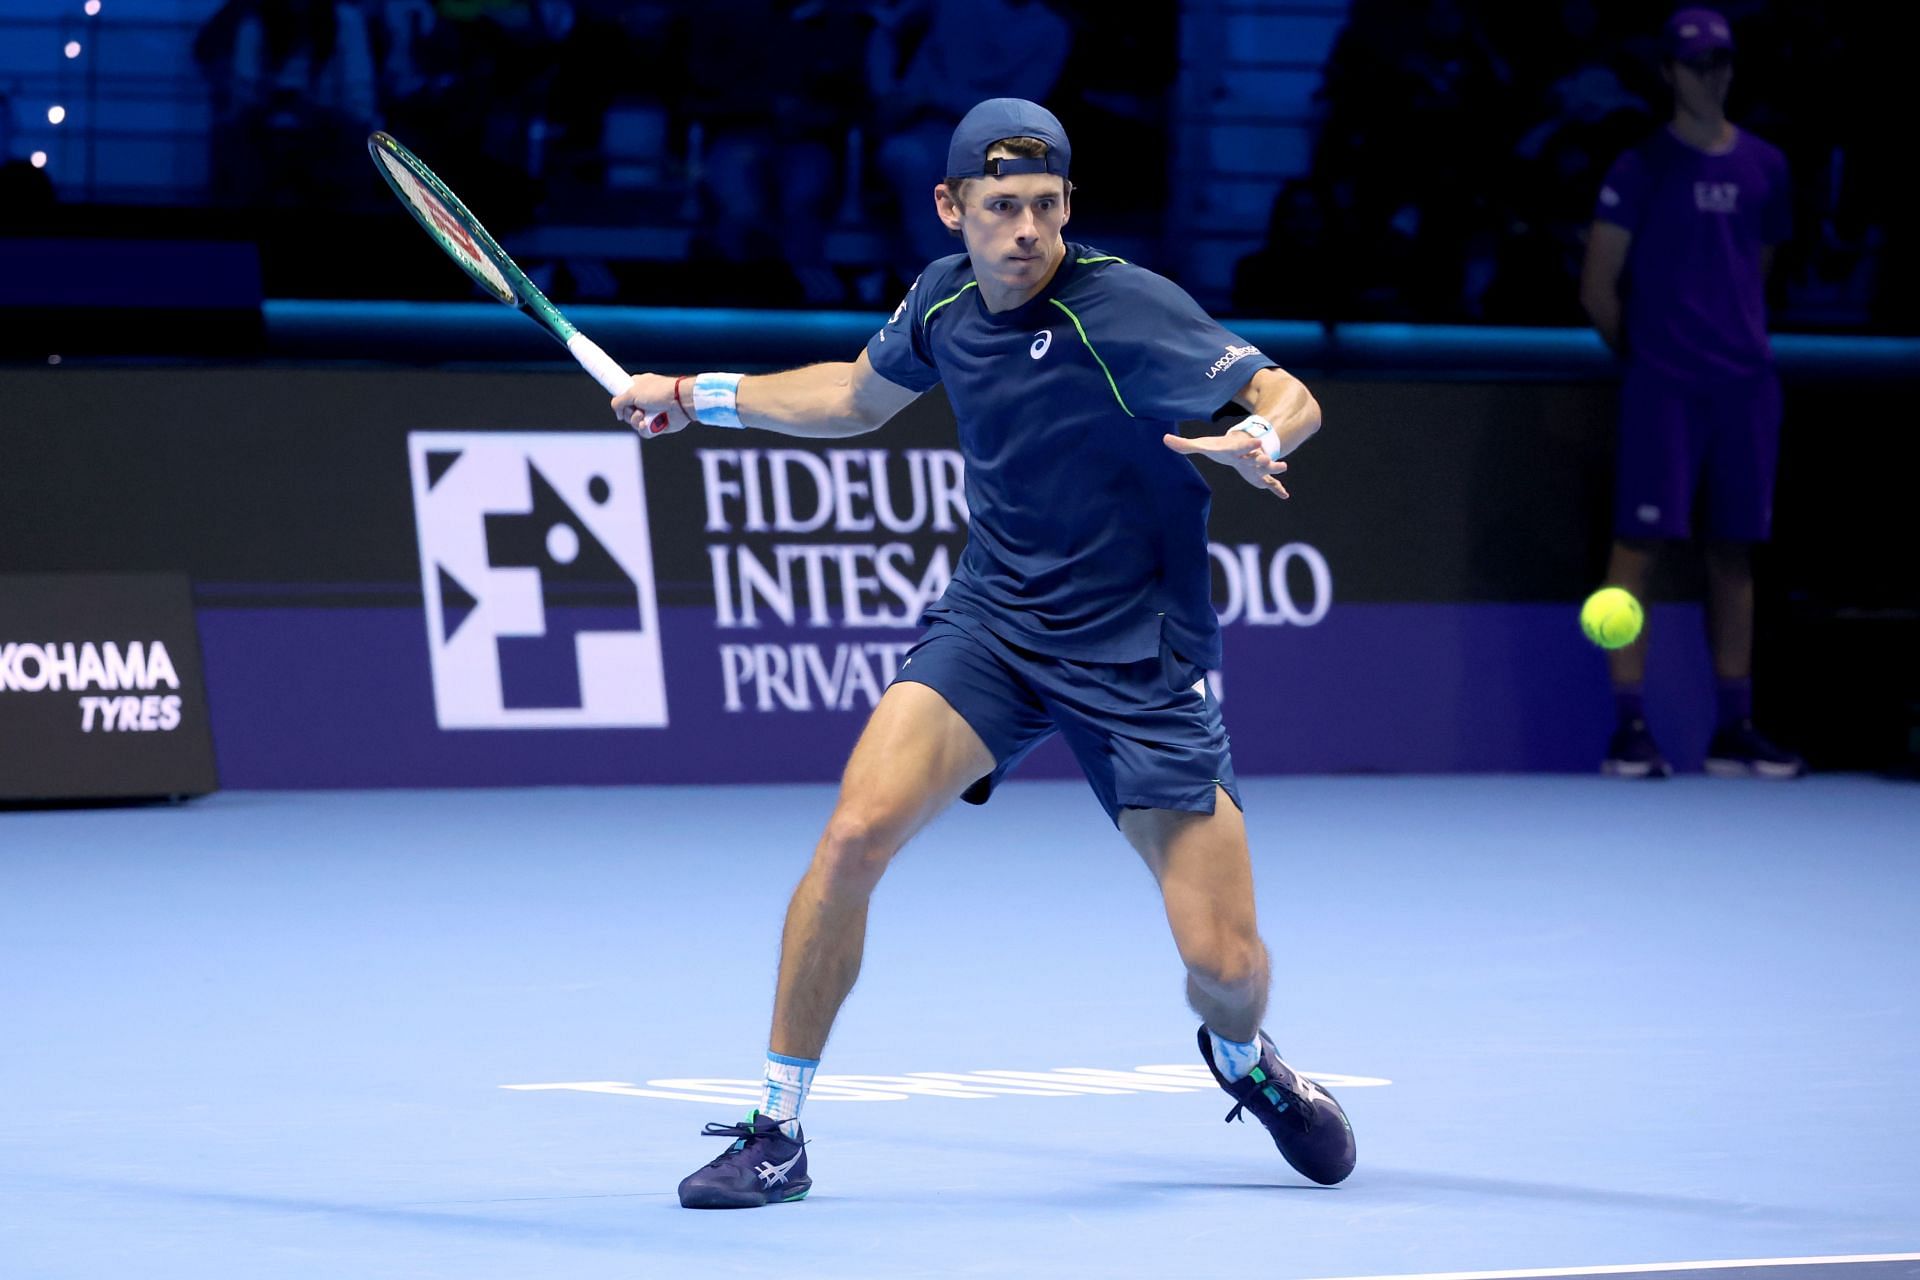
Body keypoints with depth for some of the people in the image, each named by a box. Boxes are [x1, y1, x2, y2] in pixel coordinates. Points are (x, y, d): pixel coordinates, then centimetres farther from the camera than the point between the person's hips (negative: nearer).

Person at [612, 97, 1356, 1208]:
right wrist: (699, 397, 17)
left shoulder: (1129, 309, -19)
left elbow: (1288, 396, -16)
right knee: (855, 834, -21)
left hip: (1140, 657, -3)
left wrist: (1257, 438, -39)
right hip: (992, 623, 3)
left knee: (1226, 966, -6)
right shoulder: (943, 301, -1)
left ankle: (1244, 1058, 35)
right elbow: (863, 396, 20)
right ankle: (778, 1134, -9)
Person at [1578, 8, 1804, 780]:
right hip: (1663, 389, -5)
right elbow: (1598, 291, 0)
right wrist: (1646, 351, 8)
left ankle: (1734, 731, 11)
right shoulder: (1642, 170, -2)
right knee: (1639, 543, -8)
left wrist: (1742, 343, 14)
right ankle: (1630, 730, -8)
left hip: (1746, 385, 5)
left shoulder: (1762, 167, 12)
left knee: (1733, 551, 7)